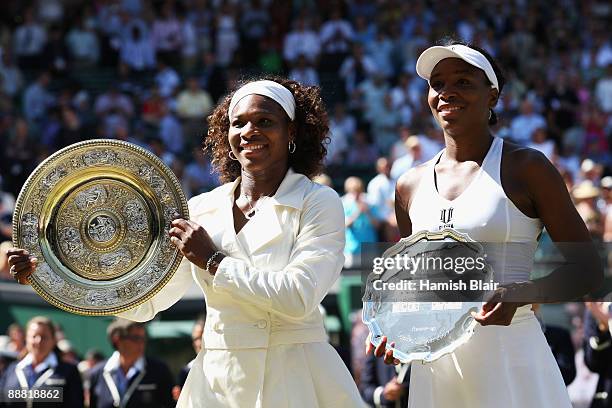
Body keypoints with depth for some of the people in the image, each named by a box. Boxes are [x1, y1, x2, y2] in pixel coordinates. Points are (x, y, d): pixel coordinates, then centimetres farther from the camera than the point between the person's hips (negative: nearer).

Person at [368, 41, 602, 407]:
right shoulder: (411, 186, 11)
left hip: (509, 353, -4)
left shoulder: (525, 167, -3)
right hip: (435, 361, 4)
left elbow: (588, 270, -3)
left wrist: (519, 294, -21)